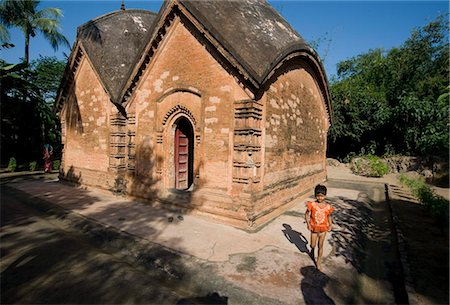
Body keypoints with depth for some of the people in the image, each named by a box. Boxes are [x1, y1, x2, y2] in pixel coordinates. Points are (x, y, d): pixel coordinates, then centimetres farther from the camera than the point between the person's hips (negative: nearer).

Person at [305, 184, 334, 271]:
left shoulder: (328, 207, -12)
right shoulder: (312, 204, -16)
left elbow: (329, 216, 5)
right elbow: (307, 214, -5)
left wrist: (330, 224, -8)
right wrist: (308, 224, -14)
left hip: (323, 228, 0)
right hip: (314, 228, 0)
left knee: (320, 246, 11)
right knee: (313, 245, 10)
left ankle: (318, 262, 28)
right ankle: (312, 250, 47)